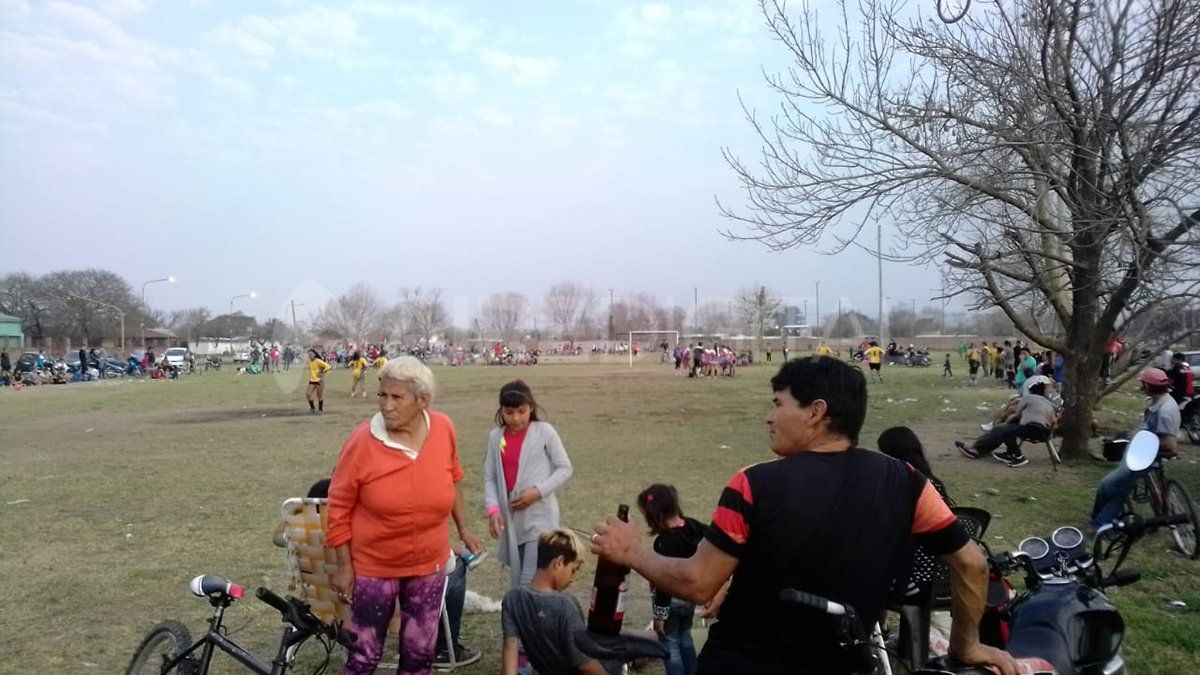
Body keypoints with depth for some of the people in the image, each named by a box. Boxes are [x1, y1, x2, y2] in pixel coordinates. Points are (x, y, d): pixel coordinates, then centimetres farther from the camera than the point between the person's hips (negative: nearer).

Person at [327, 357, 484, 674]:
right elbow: (339, 507, -10)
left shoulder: (443, 428, -11)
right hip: (374, 567, -3)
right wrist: (343, 566, -7)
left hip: (429, 564, 3)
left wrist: (463, 529, 12)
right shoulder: (362, 440, -19)